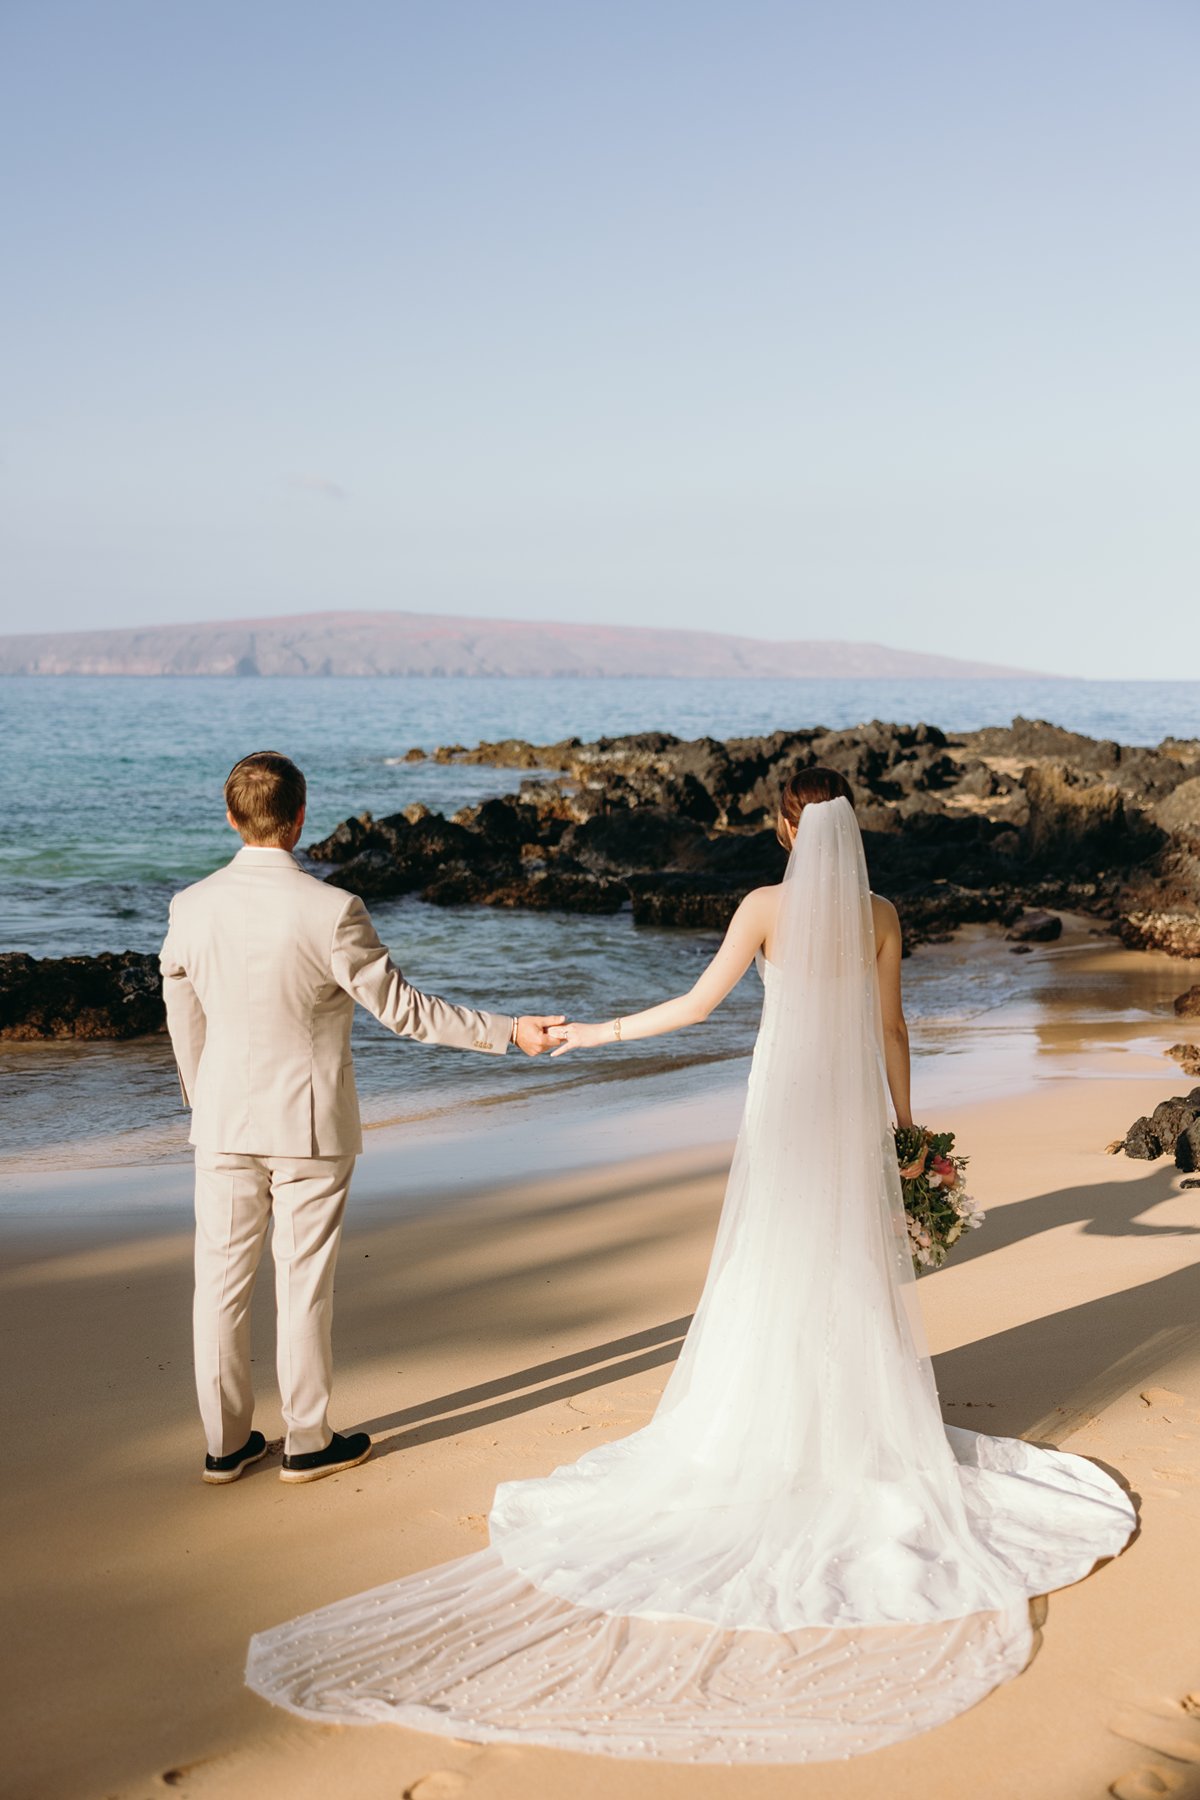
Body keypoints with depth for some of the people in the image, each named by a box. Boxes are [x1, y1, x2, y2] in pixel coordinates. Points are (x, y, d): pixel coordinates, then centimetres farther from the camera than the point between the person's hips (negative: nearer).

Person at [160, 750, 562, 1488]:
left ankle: (226, 1442, 24)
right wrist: (507, 1031, -4)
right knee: (304, 1284, 9)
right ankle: (308, 1442, 22)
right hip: (310, 1123, -3)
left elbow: (185, 1021, 6)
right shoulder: (330, 910, -18)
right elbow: (400, 1007, -13)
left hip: (225, 1123, 4)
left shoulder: (191, 907, -4)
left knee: (222, 1280, 12)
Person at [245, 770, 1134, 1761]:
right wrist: (905, 1124, 12)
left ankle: (772, 1425, 12)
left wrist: (608, 1031, 2)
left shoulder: (767, 906, -8)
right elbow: (891, 1027, 3)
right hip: (857, 1106, 3)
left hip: (785, 1104, -2)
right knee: (859, 1266, 11)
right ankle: (865, 1420, 18)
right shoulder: (880, 914, -1)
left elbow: (701, 1001, -9)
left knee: (769, 1265, 7)